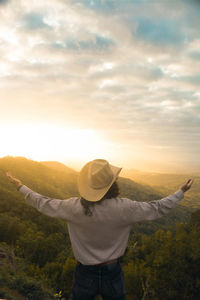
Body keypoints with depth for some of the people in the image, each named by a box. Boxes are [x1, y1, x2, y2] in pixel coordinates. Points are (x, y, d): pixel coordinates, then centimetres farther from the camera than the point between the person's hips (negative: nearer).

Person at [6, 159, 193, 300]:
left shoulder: (75, 208, -20)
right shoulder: (123, 208, -22)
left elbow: (43, 204, -5)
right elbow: (159, 208, -9)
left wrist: (20, 186, 10)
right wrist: (181, 192, 7)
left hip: (84, 275, 0)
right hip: (113, 275, 0)